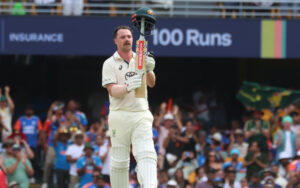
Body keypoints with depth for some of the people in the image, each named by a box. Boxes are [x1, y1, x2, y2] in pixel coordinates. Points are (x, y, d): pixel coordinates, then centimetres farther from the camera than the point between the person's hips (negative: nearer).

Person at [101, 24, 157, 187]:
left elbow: (151, 83, 0)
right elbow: (112, 90, -9)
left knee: (147, 154, -16)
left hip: (141, 116, 2)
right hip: (119, 116, -2)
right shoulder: (110, 64, 4)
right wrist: (128, 87, -30)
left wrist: (149, 70, -23)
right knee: (119, 161, 1)